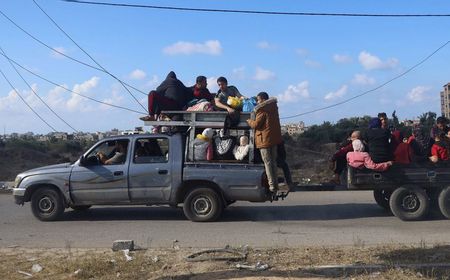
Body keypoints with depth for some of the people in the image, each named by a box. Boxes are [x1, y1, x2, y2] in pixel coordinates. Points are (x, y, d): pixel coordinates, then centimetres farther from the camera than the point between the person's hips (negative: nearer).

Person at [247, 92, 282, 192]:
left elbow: (256, 124, -17)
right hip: (275, 138, 8)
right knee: (273, 161, 15)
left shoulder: (262, 110, -16)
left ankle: (272, 185, -3)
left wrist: (249, 121, 4)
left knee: (267, 162, -2)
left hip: (265, 139, -8)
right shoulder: (273, 107, 8)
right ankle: (275, 184, 19)